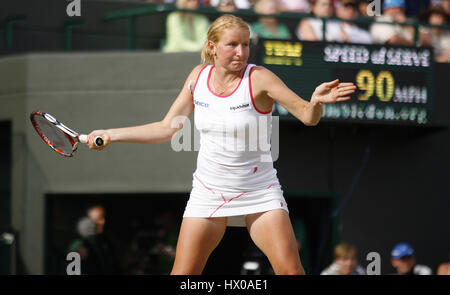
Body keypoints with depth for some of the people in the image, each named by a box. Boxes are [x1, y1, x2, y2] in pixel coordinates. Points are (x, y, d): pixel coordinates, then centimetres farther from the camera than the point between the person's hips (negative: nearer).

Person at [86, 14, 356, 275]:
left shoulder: (259, 79, -13)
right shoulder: (199, 76, 0)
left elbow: (308, 116, -17)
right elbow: (167, 129, 9)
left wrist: (316, 102, -40)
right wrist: (111, 135, 8)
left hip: (260, 193, -3)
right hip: (208, 193, 3)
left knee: (291, 271, -18)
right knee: (182, 274, 0)